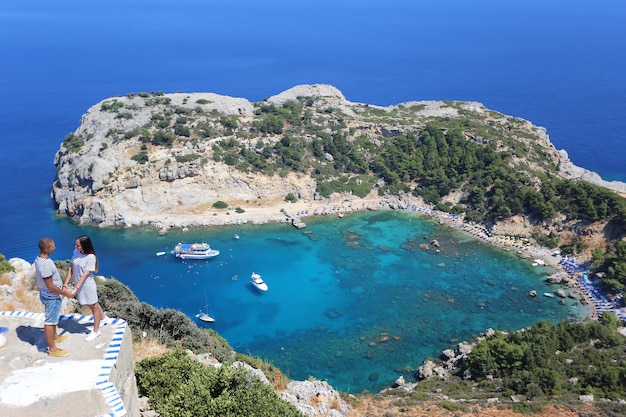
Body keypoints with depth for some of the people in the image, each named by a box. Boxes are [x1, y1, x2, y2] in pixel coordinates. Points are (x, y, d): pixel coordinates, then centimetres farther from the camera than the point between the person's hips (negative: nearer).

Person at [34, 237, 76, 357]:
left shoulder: (39, 259, -1)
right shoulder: (45, 265, -33)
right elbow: (50, 286, -28)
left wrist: (62, 288, 18)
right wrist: (65, 293, -16)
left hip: (50, 294, 10)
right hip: (51, 296, -10)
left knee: (54, 318, 27)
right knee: (50, 321, 2)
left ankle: (55, 337, 47)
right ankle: (52, 349, 14)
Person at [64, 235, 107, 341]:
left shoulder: (91, 257, -24)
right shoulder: (76, 252, -6)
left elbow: (85, 275, -24)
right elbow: (71, 268, -1)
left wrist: (76, 288, -27)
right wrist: (66, 283, -3)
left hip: (87, 286, -6)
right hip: (79, 285, 7)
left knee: (94, 307, 12)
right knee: (91, 305, 23)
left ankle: (96, 331, 27)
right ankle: (102, 318, 48)